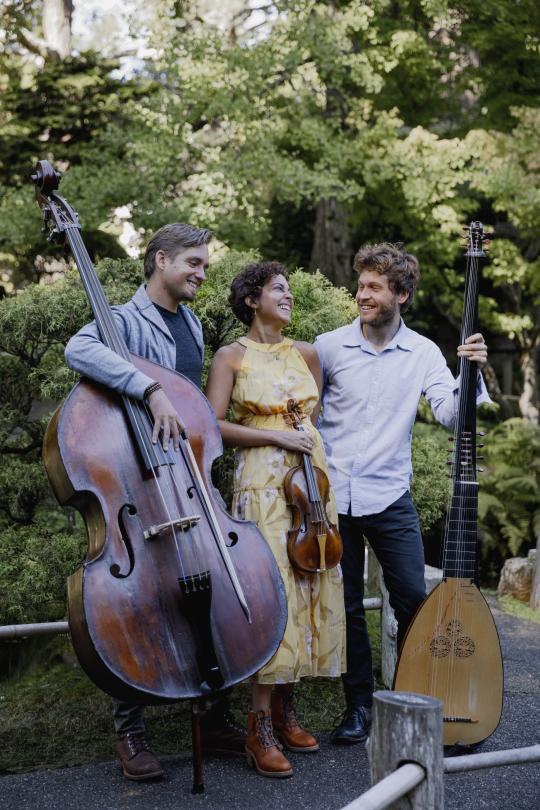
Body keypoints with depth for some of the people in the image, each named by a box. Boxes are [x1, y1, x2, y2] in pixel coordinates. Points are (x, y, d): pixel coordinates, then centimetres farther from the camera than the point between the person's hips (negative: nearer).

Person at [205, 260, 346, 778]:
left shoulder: (305, 353, 14)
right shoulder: (232, 357, 1)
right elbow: (214, 424, -6)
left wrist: (311, 439, 10)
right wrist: (276, 436, -12)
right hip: (263, 481, -5)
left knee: (310, 586, 3)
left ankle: (284, 707, 15)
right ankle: (260, 729, -8)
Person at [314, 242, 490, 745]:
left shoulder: (423, 354, 2)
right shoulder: (329, 346, 0)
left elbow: (450, 414, -7)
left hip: (389, 497, 0)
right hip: (333, 494, 0)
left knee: (414, 602, -1)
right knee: (345, 607, 6)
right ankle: (359, 706, 21)